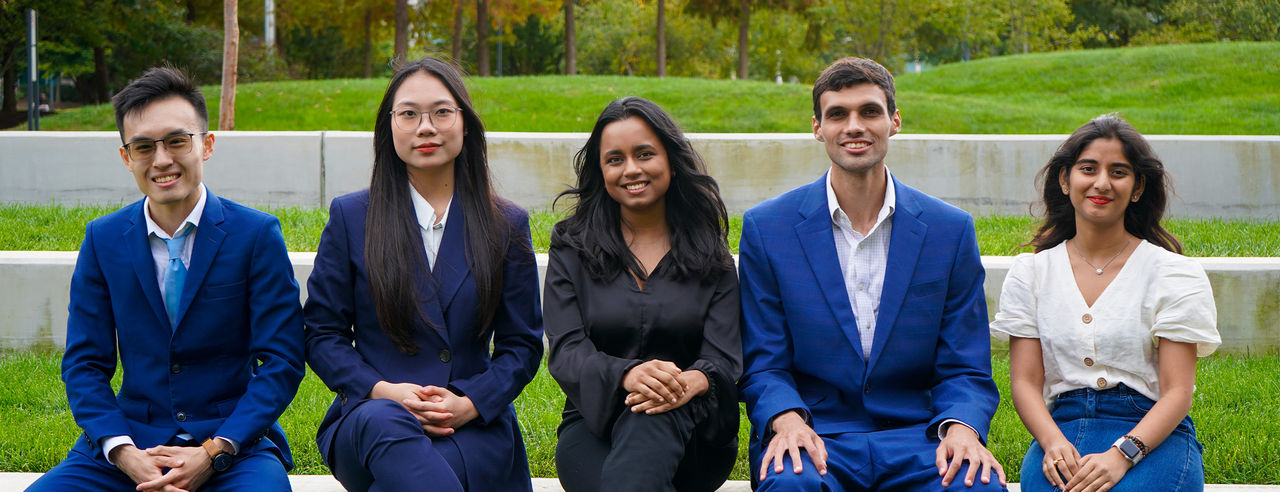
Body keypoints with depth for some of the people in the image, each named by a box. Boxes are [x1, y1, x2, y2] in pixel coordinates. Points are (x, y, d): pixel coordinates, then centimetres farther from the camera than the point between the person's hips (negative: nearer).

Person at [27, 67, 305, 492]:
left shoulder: (258, 234, -1)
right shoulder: (102, 239, 7)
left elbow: (281, 361, -4)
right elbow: (84, 363, 6)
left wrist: (214, 453, -16)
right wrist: (123, 452, -13)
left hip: (235, 443, -2)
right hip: (131, 438, 2)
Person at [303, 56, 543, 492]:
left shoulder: (506, 226, 12)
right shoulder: (350, 218, 11)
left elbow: (523, 344, 12)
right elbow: (321, 334, 9)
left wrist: (469, 403, -8)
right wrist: (384, 391, -10)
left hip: (475, 428, 0)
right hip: (368, 415, 1)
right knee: (383, 421, -39)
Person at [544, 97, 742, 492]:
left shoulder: (710, 256, 10)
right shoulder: (572, 248, 10)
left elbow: (725, 359, 0)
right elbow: (566, 352, -3)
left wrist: (689, 383, -27)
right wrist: (627, 374, -26)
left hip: (690, 431, 0)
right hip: (593, 429, 0)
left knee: (651, 415, -38)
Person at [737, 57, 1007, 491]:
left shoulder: (951, 230, 7)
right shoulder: (765, 227, 4)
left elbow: (965, 369, 8)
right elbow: (763, 365, 5)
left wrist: (961, 426, -15)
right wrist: (786, 418, -17)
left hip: (916, 439, 1)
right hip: (814, 438, -1)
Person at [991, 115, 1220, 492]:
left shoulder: (1176, 274, 5)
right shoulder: (1030, 272, 13)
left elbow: (1178, 391, -2)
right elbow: (1025, 381, 6)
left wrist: (1121, 454, -20)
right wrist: (1053, 442, -15)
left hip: (1155, 436, 0)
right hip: (1061, 428, 1)